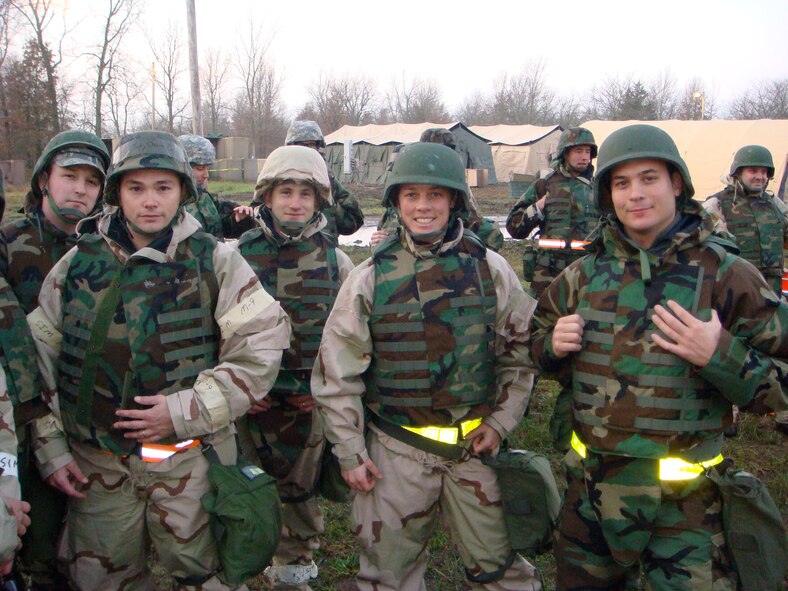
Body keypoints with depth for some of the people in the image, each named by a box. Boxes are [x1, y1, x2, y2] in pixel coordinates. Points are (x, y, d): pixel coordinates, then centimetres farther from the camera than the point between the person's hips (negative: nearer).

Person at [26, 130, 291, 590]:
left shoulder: (215, 262, -4)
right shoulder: (76, 264, 4)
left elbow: (263, 343, -10)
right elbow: (39, 360, 9)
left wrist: (187, 409, -16)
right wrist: (50, 447, 4)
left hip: (190, 458, -2)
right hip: (97, 462, 3)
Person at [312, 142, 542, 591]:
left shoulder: (490, 269, -2)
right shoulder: (370, 277, -5)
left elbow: (521, 351, 6)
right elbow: (337, 373, -1)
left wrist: (501, 422, 0)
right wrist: (349, 451, -2)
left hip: (476, 444, 1)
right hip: (396, 449, 0)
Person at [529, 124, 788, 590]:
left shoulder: (725, 274, -9)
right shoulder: (586, 273, 2)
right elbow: (541, 351, 15)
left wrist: (720, 355, -25)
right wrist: (553, 345, -7)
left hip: (684, 501, -3)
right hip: (591, 486, 4)